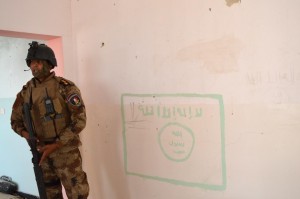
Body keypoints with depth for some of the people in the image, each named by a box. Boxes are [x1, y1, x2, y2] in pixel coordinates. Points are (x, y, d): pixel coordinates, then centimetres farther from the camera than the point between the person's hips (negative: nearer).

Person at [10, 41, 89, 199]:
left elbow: (80, 120, -13)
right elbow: (15, 121, 15)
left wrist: (55, 145, -16)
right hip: (41, 152, 5)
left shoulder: (65, 87, -10)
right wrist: (26, 134, -8)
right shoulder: (25, 92, 4)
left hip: (65, 151, -4)